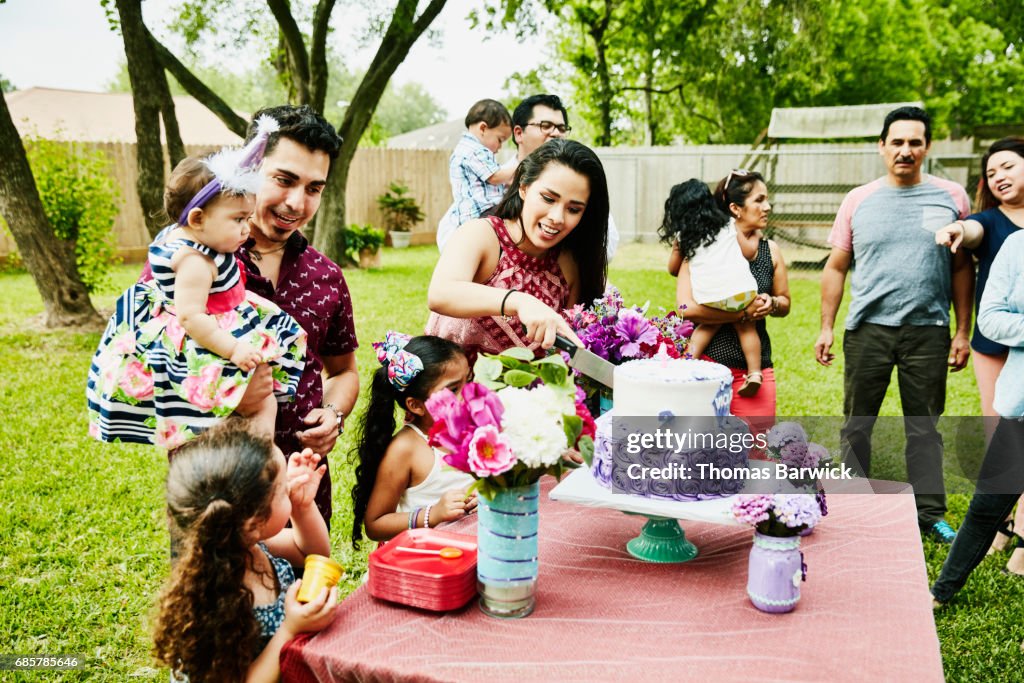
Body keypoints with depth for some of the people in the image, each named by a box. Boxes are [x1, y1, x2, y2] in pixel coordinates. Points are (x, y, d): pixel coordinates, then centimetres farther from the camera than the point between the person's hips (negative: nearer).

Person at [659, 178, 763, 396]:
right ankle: (754, 373, 7)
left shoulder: (681, 236, 14)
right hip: (741, 288, 1)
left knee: (710, 324, 24)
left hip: (709, 297, 0)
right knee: (745, 325, 19)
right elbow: (748, 252, 19)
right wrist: (753, 237, 38)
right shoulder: (729, 223, 18)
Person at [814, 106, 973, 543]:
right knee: (857, 425, 8)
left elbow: (962, 269, 6)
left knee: (924, 428, 9)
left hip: (928, 331, 0)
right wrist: (826, 327, 2)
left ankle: (930, 514, 19)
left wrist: (963, 333, 2)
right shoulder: (859, 201, 3)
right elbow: (836, 267, 6)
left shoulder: (951, 198, 3)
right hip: (868, 328, 1)